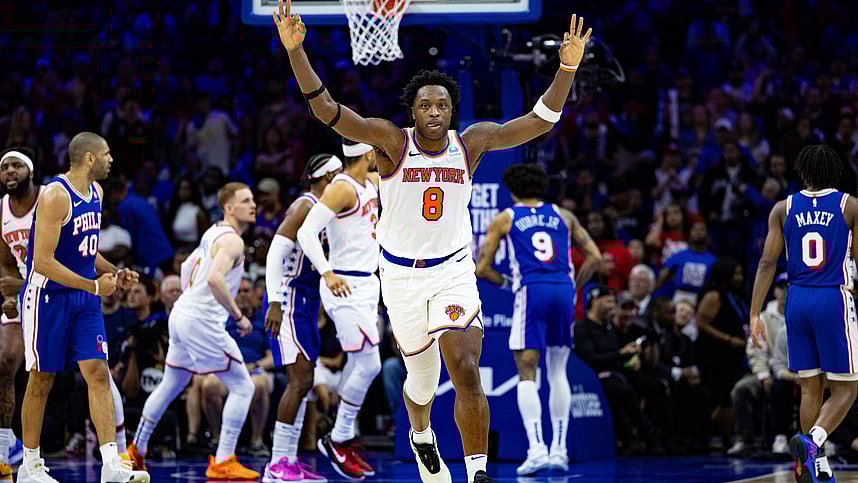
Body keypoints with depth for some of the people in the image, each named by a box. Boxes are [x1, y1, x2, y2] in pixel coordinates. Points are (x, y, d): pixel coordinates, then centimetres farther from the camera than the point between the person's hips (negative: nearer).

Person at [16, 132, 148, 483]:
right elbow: (43, 261, -23)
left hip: (84, 298, 7)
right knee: (41, 381, 2)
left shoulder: (95, 192, 9)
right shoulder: (55, 197, -19)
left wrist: (114, 273, 7)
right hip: (47, 297, -7)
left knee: (99, 374, -4)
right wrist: (93, 285, -23)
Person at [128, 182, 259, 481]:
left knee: (171, 385, 24)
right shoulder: (232, 240, -15)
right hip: (202, 321, -10)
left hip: (182, 314, 10)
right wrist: (238, 316, -23)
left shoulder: (213, 233, 15)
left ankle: (137, 450, 35)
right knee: (242, 387, -6)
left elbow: (187, 267, 28)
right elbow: (215, 278, -30)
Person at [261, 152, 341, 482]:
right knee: (300, 381, -14)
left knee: (303, 383, 10)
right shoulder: (305, 206, -12)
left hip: (306, 304, 10)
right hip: (289, 300, -10)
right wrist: (274, 303, -25)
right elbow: (275, 254, -19)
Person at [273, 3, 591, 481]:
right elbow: (326, 109, -20)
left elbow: (540, 121, -5)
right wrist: (295, 50, -33)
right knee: (423, 378, 13)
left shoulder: (472, 142, -3)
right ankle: (421, 436, 48)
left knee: (466, 370, -19)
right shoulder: (392, 141, -11)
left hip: (454, 272, 0)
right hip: (401, 275, 0)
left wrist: (567, 68, -19)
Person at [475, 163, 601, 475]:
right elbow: (595, 256, 14)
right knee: (558, 372, 14)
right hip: (563, 290, 3)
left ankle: (537, 448, -16)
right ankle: (559, 449, 12)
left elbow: (481, 269, 11)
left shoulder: (504, 219, 13)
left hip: (531, 292, -3)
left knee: (527, 374, -1)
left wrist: (505, 283, 28)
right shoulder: (562, 216, 20)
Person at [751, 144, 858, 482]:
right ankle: (812, 441, -22)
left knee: (810, 387, 12)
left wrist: (755, 314, 1)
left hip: (797, 301, 3)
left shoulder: (784, 209, 4)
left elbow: (767, 262, 0)